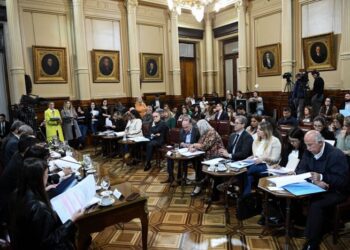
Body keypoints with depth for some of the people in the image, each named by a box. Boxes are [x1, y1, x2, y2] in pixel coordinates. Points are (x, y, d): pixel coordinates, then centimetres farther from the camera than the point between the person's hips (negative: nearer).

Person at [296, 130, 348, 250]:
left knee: (316, 205, -32)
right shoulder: (309, 152, 1)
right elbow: (300, 170, -1)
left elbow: (343, 180, -18)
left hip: (334, 192, -6)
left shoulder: (336, 155, -17)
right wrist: (314, 180, -20)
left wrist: (321, 177, -30)